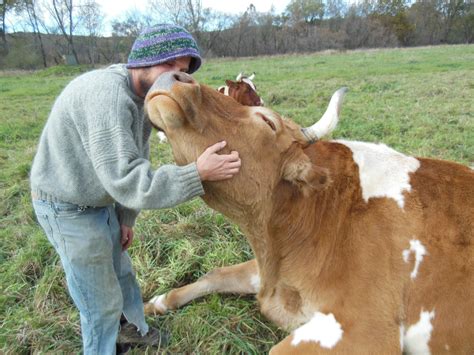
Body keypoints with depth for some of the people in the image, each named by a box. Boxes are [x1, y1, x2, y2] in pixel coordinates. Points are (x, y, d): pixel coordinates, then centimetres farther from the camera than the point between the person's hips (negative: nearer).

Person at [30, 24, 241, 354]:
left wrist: (126, 218, 13)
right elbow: (126, 182, -37)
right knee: (102, 301, 8)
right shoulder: (107, 95, -33)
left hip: (96, 201, 9)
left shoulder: (145, 96, -1)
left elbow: (134, 164, 7)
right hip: (68, 209, -9)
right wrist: (198, 174, -41)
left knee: (120, 273, 26)